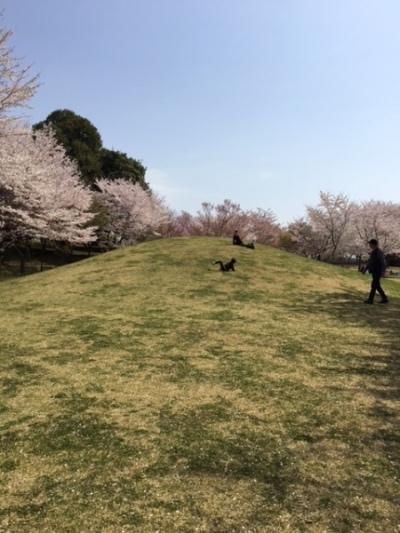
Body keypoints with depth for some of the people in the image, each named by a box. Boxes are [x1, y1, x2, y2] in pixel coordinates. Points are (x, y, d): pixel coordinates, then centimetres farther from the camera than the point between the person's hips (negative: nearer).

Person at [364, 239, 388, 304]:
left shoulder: (379, 252, -16)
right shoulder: (373, 252, 13)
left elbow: (383, 262, -19)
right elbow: (369, 262, 20)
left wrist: (383, 271, -25)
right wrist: (365, 269, 16)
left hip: (378, 272, -10)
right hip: (374, 272, 10)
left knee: (374, 285, -6)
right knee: (377, 286, 12)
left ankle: (370, 299, -2)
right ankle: (384, 298, 19)